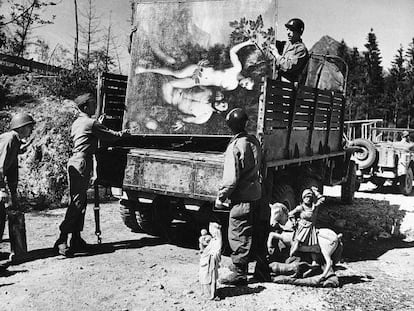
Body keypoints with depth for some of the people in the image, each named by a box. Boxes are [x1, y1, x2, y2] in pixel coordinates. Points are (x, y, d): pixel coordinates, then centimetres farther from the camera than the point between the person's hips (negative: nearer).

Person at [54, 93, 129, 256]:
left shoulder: (77, 122, 20)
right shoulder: (91, 123, -8)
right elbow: (110, 135, -2)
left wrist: (99, 123, 33)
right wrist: (124, 133, 15)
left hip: (75, 162, 10)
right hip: (81, 163, -10)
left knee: (79, 202, 10)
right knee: (76, 203, -11)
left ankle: (76, 239, 14)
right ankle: (62, 240, -12)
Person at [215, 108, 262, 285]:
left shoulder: (235, 147, -18)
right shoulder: (254, 141, 7)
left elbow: (231, 178, -19)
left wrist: (221, 197, -10)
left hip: (241, 197, -8)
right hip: (255, 193, 8)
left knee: (237, 236, 1)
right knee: (246, 233, 19)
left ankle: (239, 274, 8)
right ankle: (239, 264, 34)